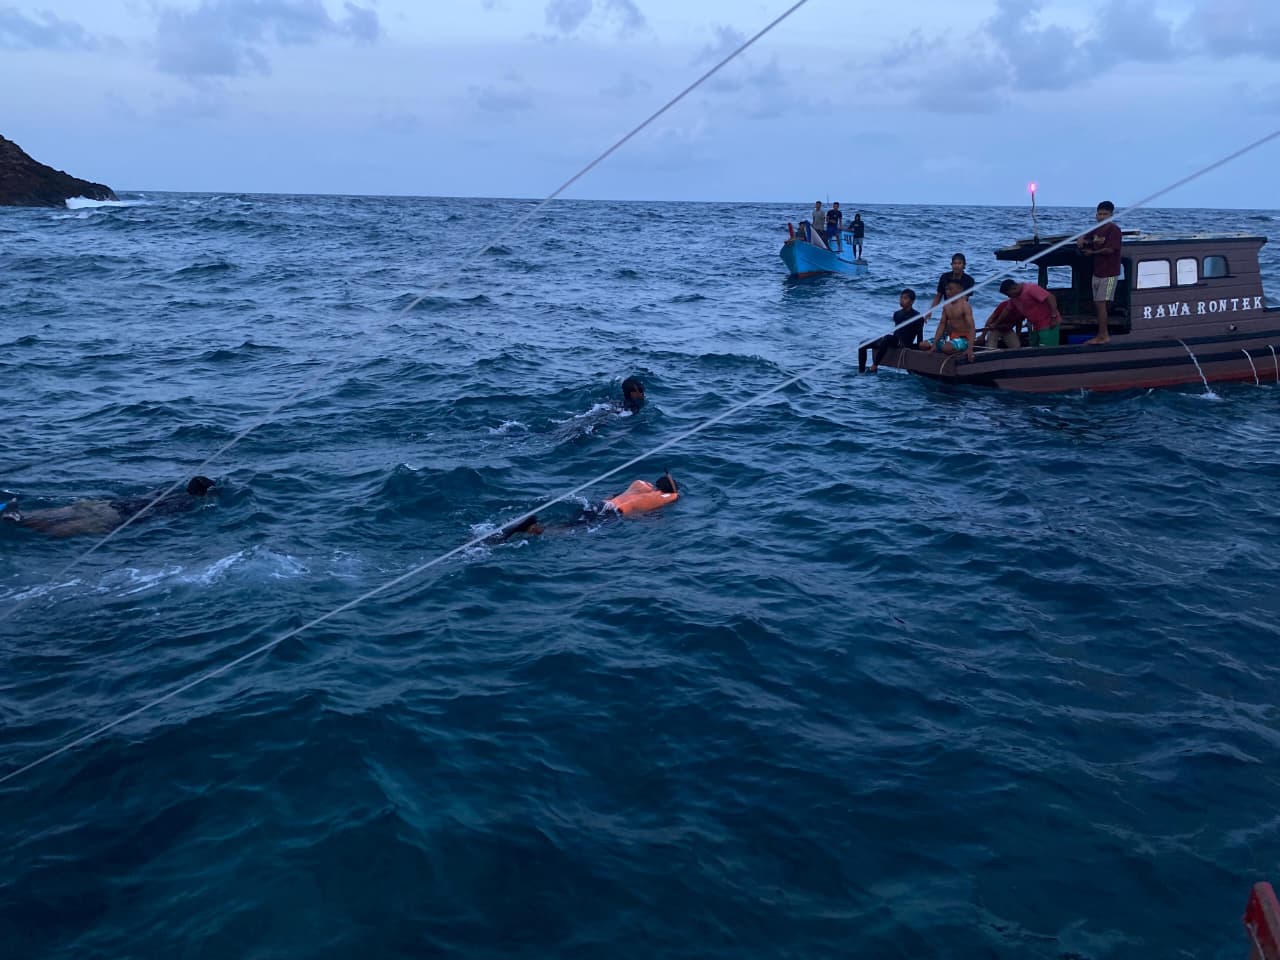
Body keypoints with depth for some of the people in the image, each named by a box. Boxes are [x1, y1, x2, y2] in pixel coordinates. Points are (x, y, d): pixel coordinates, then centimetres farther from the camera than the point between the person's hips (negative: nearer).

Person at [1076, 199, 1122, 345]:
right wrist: (1084, 242, -10)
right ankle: (1105, 334, 19)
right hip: (1097, 272, 8)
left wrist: (1092, 252, -8)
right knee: (1097, 304, 10)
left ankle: (1102, 337, -7)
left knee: (1100, 303, -11)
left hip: (1109, 274, -8)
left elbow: (1110, 249, -22)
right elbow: (1080, 241, 15)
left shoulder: (1114, 230, -12)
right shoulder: (1096, 230, 12)